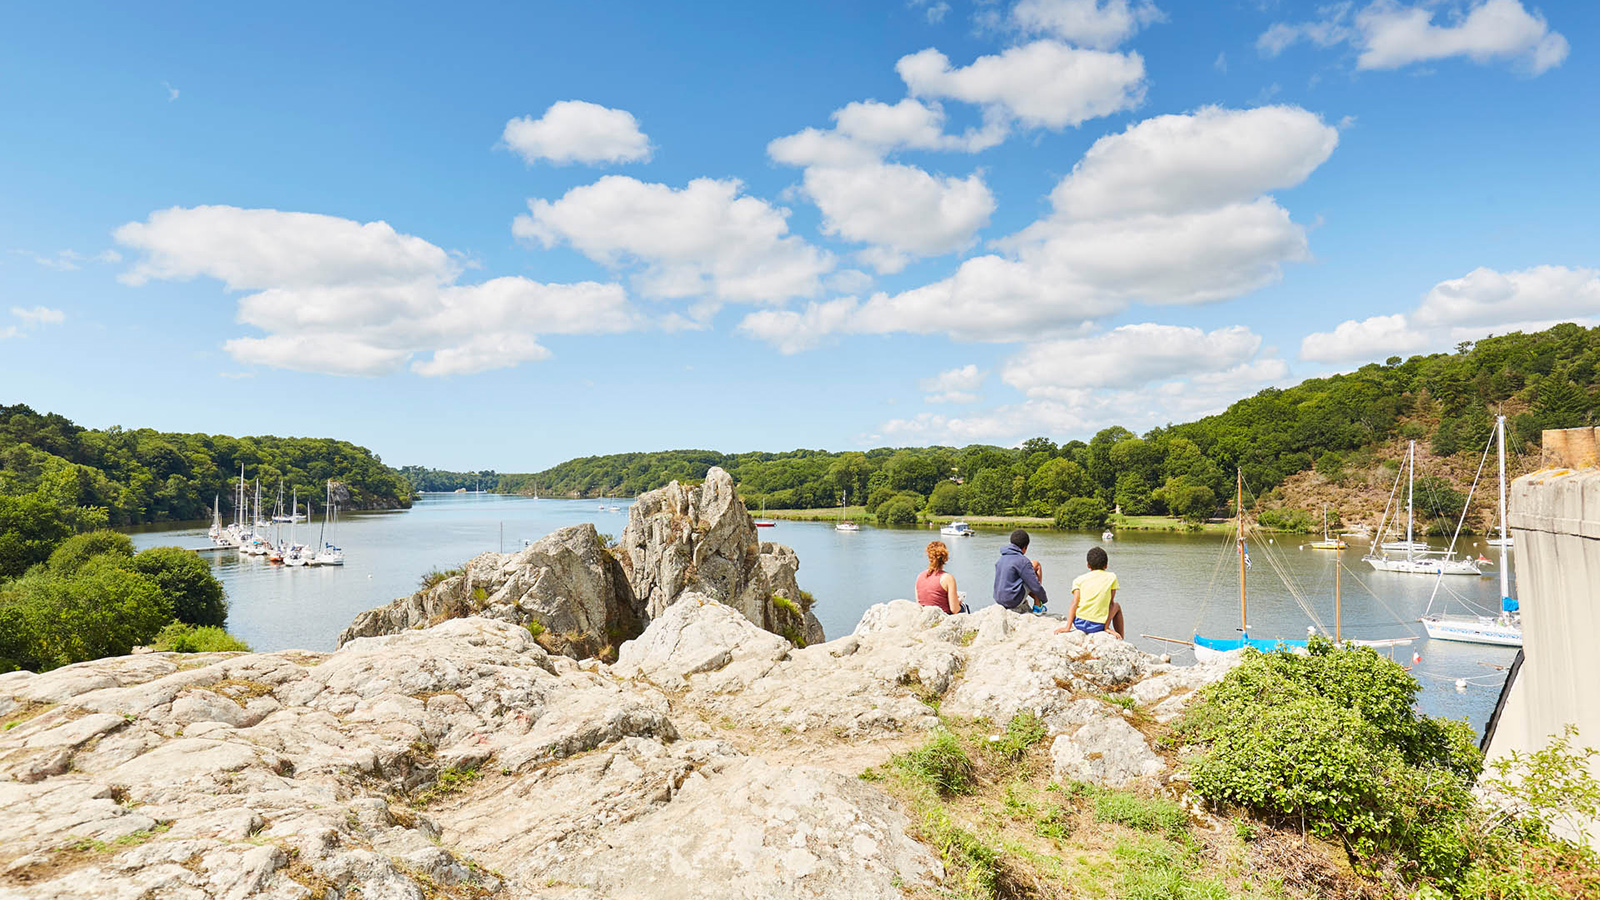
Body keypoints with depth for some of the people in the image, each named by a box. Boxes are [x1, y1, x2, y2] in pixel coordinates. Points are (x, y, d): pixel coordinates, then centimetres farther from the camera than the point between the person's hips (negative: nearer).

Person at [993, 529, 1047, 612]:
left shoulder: (1000, 559, 10)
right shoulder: (1022, 561, -13)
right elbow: (1035, 586, -12)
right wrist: (1044, 599, 6)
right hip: (1015, 601, -7)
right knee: (1036, 564, 5)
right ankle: (1037, 605, 6)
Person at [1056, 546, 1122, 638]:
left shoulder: (1079, 579, 6)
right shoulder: (1111, 577, 6)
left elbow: (1074, 604, -2)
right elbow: (1110, 603, 3)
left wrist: (1068, 627, -6)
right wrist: (1107, 627, 4)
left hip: (1079, 624, 2)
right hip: (1098, 626, -2)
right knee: (1117, 606, 29)